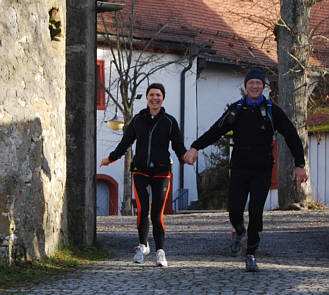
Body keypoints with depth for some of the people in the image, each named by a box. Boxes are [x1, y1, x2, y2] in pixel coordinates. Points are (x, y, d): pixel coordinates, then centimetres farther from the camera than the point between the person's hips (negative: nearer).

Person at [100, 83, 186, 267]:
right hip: (141, 171, 1)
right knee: (142, 210, -14)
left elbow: (178, 146, 4)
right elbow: (125, 143, 22)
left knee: (157, 215, -4)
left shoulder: (170, 121, 5)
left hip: (161, 172, -1)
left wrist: (185, 157, -17)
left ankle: (160, 251, 9)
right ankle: (143, 246, 6)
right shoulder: (138, 120, 10)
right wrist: (110, 159, 23)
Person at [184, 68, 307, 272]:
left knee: (256, 212, -10)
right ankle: (240, 233, 28)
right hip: (239, 169, 1)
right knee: (235, 211, -7)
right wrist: (195, 148, -7)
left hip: (262, 170, -1)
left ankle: (251, 255, 2)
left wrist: (300, 165, -4)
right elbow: (215, 132, 7)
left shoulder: (272, 111, 1)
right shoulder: (236, 110, 6)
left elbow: (292, 137, 3)